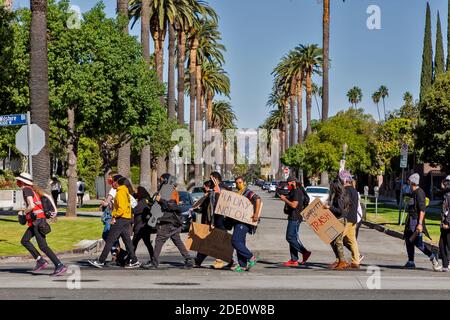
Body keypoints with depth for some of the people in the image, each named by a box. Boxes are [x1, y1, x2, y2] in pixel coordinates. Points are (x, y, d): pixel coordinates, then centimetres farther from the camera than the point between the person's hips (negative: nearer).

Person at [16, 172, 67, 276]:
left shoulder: (26, 190, -10)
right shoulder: (31, 190, 18)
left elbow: (31, 206, -22)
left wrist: (23, 213, -5)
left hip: (37, 221, -10)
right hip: (36, 222, 10)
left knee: (43, 246, -10)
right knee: (24, 241, 10)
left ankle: (60, 266, -13)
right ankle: (40, 261, 5)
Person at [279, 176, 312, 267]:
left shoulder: (297, 192, -14)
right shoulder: (293, 192, 19)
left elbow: (294, 205, -23)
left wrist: (285, 199, -14)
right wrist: (285, 199, 15)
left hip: (295, 218, -11)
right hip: (293, 218, 11)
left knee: (290, 237, -13)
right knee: (293, 238, 9)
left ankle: (305, 252, -10)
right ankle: (294, 260, 10)